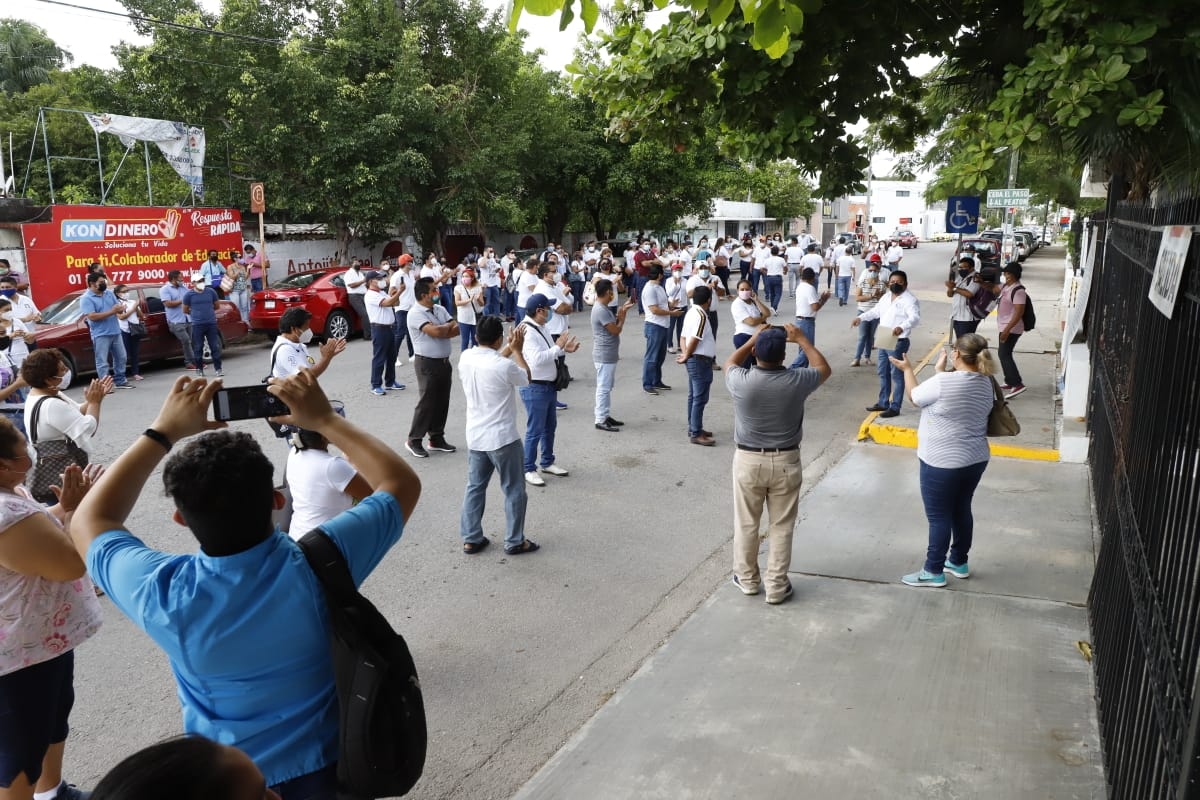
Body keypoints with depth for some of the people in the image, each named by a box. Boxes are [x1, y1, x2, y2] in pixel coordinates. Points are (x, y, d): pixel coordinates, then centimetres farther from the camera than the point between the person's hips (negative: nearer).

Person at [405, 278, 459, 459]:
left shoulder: (440, 309, 9)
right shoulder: (415, 313, -16)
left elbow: (456, 330, 2)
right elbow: (435, 331, -26)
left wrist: (441, 331, -19)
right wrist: (449, 326, -8)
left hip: (444, 361, 8)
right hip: (427, 363, -8)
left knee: (442, 401, 12)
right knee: (426, 402, -3)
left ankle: (437, 438, 22)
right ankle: (414, 440, 9)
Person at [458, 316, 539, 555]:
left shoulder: (466, 358, -3)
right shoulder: (504, 366, -23)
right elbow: (526, 378, -1)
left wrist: (509, 348, 19)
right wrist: (517, 350, 9)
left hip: (474, 436, 6)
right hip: (503, 438, -6)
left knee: (474, 487, 17)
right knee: (514, 491, 9)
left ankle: (471, 540, 22)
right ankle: (515, 542, 17)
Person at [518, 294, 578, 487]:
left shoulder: (541, 328, 9)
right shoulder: (527, 332, -21)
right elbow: (537, 359, -31)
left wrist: (565, 349, 3)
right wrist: (558, 347, -25)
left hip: (549, 386, 10)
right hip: (534, 388, -10)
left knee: (550, 427, 20)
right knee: (535, 430, -2)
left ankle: (547, 462, 34)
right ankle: (528, 469, 9)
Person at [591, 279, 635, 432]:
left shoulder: (603, 307, 9)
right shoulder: (601, 310, -23)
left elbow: (614, 321, 16)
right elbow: (616, 330, -21)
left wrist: (623, 309, 8)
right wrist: (623, 314, -7)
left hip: (608, 355, 11)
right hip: (605, 356, -11)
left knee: (607, 387, 17)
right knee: (603, 388, -4)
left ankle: (606, 416, 25)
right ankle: (600, 420, 2)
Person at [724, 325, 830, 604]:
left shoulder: (741, 381, -16)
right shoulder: (796, 381, -15)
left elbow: (729, 364, 11)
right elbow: (824, 369, 8)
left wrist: (752, 340, 14)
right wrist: (802, 339, 14)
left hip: (748, 460, 0)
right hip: (785, 462, 0)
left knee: (746, 523, 16)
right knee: (781, 527, 11)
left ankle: (747, 579, 30)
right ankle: (776, 586, 19)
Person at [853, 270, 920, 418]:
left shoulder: (910, 299, -15)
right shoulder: (886, 297, 12)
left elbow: (915, 317, -30)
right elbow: (876, 311, 27)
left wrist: (902, 327, -48)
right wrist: (860, 317, 18)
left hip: (898, 342, -9)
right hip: (883, 341, 9)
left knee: (896, 375, -3)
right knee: (883, 373, 17)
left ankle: (895, 407, 2)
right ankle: (883, 403, 29)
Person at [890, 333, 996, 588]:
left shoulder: (943, 382, -23)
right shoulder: (986, 383, -1)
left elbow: (915, 396, -5)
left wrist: (907, 369, 10)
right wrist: (941, 371, 20)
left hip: (942, 462, -7)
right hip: (975, 460, 7)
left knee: (939, 517, 4)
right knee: (961, 510, 21)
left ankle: (934, 572, 15)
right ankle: (958, 562, 35)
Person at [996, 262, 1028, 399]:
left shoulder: (1018, 291, -22)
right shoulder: (1006, 286, 7)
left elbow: (1019, 313, -26)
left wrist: (1007, 329, -29)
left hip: (1011, 329, -10)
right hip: (1005, 327, 10)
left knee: (1004, 355, -11)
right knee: (1005, 354, 16)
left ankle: (1017, 384, -11)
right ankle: (1010, 382, 25)